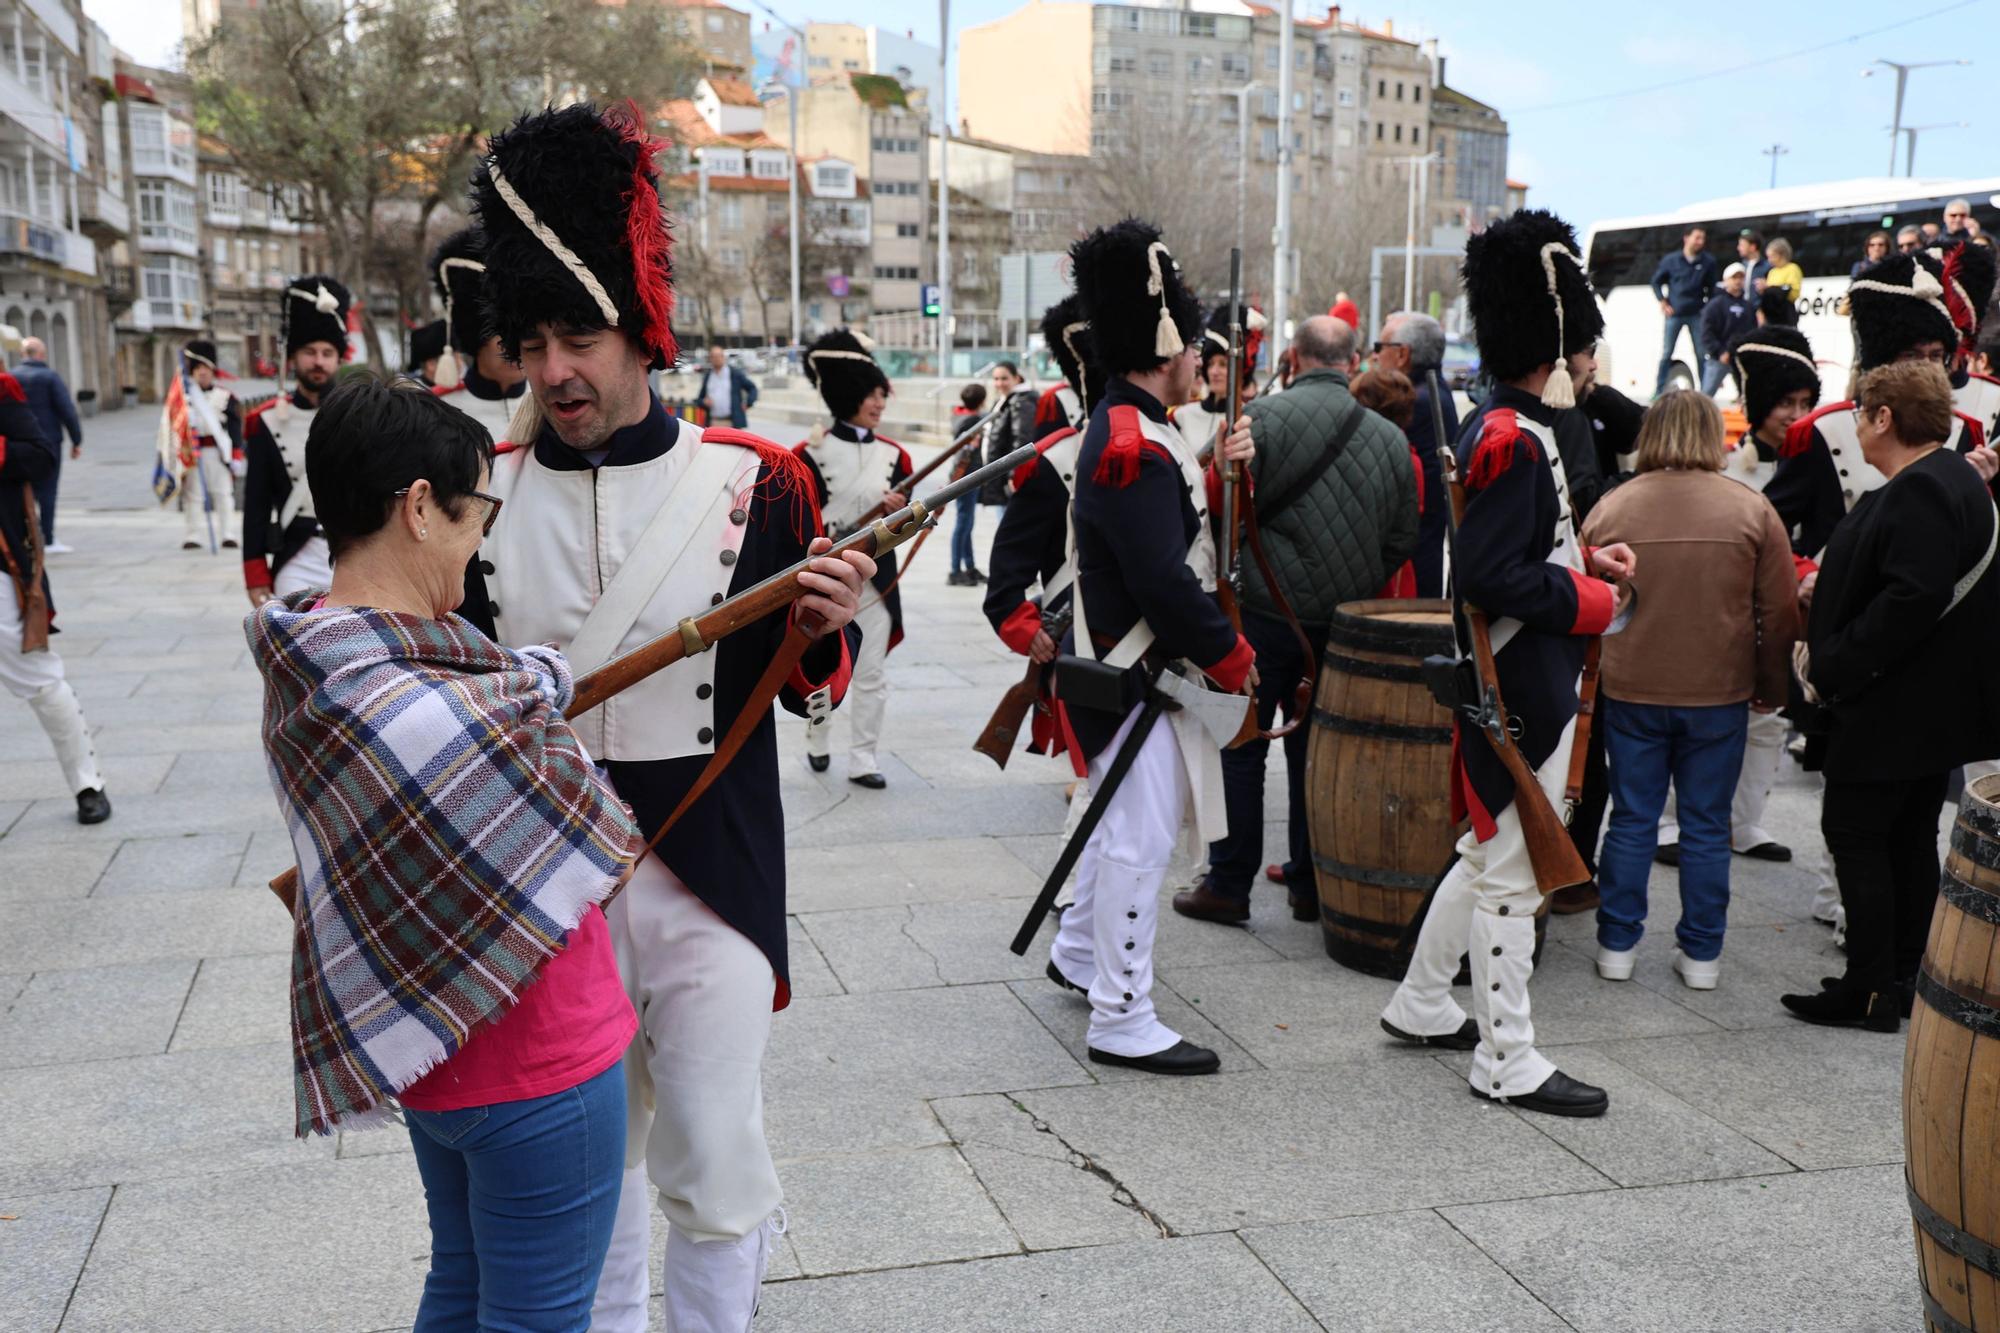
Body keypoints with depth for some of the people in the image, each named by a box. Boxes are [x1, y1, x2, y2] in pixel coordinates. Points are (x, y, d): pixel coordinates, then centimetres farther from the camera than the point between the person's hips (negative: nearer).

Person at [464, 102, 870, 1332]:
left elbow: (805, 688, 0)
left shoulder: (757, 482, -7)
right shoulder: (483, 493, -1)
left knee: (714, 1175, 4)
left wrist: (824, 629, -22)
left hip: (708, 884, -2)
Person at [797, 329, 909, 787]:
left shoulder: (894, 455, 5)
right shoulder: (812, 453, -5)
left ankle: (862, 760, 9)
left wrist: (901, 512, -17)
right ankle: (818, 742, 31)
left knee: (872, 673, 1)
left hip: (875, 575, 3)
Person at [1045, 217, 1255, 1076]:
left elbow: (1167, 521, 19)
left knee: (1123, 822, 23)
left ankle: (1079, 955, 40)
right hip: (1131, 675, -11)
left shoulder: (1130, 429, 11)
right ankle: (1122, 1022, 4)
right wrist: (1232, 658, -15)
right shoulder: (1131, 446, -23)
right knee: (1141, 841, -5)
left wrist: (1211, 472, 4)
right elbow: (1165, 580, -26)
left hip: (1130, 665, 11)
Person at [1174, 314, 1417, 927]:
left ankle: (1228, 885, 11)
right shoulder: (1390, 438, 3)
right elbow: (1403, 540, 7)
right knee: (1315, 750, 15)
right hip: (1341, 622, 4)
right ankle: (1311, 885, 23)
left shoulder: (1263, 416, -11)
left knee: (1242, 748, 6)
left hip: (1264, 608, -4)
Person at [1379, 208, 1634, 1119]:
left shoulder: (1509, 428, 12)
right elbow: (1489, 575, -27)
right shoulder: (1514, 441, -20)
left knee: (1489, 854, 21)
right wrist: (1590, 598, -18)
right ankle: (1507, 1061, 11)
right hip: (1523, 691, -11)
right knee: (1511, 872, 0)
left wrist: (1581, 558, 8)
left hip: (1521, 682, 11)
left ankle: (1421, 1006, 33)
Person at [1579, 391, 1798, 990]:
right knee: (1707, 826, 10)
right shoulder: (1752, 510, -4)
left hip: (1630, 692, 0)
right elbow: (1781, 612, 0)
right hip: (1719, 695, 0)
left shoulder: (1612, 507, -4)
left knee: (1632, 820, 11)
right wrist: (1771, 687, 12)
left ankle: (1617, 945, 17)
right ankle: (1701, 954, 17)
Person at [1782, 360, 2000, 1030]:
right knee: (1910, 837, 15)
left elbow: (1912, 599, -28)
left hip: (1894, 705, -10)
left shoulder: (1920, 491, -20)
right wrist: (1828, 589, 12)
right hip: (1937, 703, 10)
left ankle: (1870, 990, 1)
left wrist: (1833, 665, -22)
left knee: (1855, 833, -3)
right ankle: (1905, 980, 24)